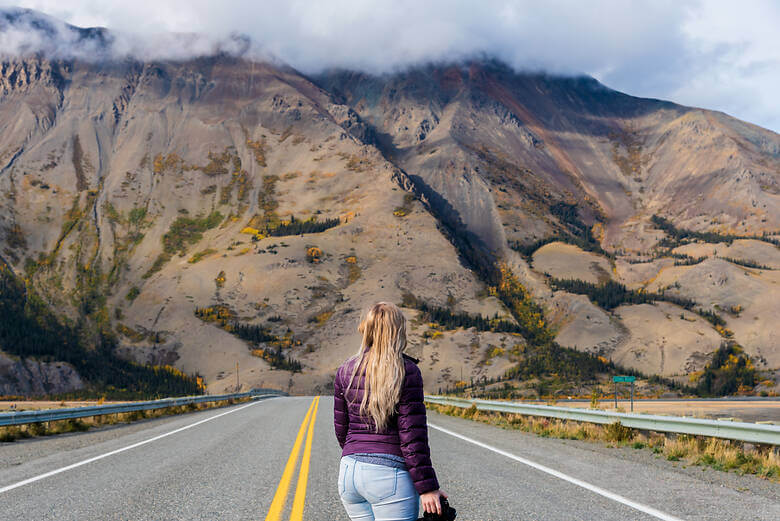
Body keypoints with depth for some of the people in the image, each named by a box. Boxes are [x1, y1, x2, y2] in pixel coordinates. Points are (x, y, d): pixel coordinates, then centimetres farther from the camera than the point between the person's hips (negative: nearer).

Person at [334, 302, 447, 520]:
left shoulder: (345, 371, 7)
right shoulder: (406, 371, -8)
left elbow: (341, 430, 13)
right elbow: (412, 436, -12)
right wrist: (427, 487, -9)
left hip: (349, 472, 6)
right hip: (390, 474, -6)